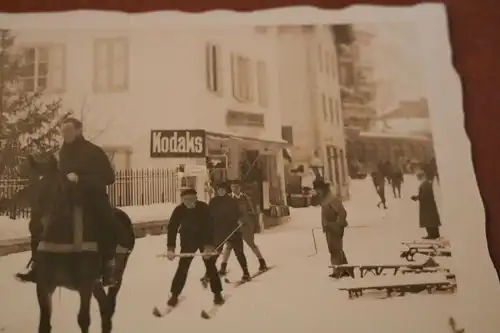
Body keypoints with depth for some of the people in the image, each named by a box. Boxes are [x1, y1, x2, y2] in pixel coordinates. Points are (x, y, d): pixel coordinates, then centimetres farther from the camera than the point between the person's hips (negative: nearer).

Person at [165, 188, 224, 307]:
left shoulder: (204, 208, -24)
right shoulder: (179, 210, -19)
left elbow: (209, 227, -29)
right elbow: (172, 228, -21)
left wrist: (209, 246, -39)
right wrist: (170, 248, -31)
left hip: (205, 239, -1)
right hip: (188, 240, 1)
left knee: (210, 265, -2)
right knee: (182, 266, -1)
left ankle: (217, 293, 10)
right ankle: (174, 295, 9)